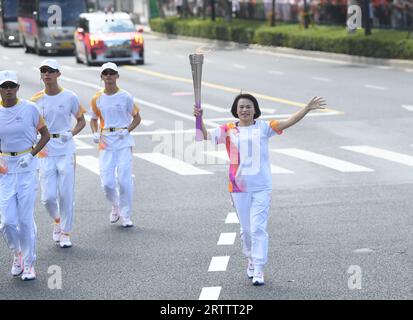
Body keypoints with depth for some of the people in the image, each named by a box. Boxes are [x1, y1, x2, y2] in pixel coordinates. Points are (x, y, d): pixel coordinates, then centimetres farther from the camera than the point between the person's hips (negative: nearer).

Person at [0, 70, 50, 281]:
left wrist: (32, 154, -8)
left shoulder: (29, 109, -4)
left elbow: (45, 134, 4)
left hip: (27, 168, -1)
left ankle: (28, 263, 11)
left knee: (26, 219, -3)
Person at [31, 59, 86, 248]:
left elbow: (81, 121, 8)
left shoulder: (69, 97, -1)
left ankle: (65, 233, 12)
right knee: (48, 196, -2)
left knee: (66, 194, -1)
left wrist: (71, 133, -10)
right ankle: (57, 221, 28)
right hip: (45, 152, 1)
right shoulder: (36, 100, 3)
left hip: (66, 150, -1)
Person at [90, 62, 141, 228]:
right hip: (105, 143, 2)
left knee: (124, 180, -7)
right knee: (107, 182, -3)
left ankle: (126, 215, 5)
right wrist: (95, 134, -1)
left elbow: (137, 118, 5)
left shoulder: (125, 97, -2)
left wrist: (127, 130, -11)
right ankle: (116, 206, 27)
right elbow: (93, 119, 18)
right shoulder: (97, 99, 5)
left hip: (124, 141, -2)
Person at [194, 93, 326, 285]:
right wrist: (199, 118, -23)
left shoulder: (263, 127, -1)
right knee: (246, 229, 13)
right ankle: (251, 260, 36)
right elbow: (206, 137, -7)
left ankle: (259, 270, -8)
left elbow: (288, 123, -9)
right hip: (239, 188, 2)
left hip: (261, 187, -2)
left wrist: (307, 109, -21)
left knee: (258, 228, -9)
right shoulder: (228, 130, 1)